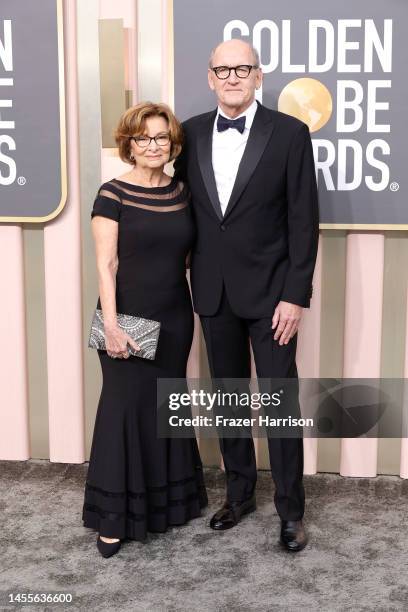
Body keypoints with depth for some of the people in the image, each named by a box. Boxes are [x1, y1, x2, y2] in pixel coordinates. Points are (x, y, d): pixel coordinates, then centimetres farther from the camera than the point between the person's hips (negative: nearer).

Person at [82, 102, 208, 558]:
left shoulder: (182, 192, 6)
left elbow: (187, 254, 12)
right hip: (129, 316, -5)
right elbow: (105, 265, -12)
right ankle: (113, 517, 12)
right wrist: (111, 324, -18)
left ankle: (166, 500, 29)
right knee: (124, 405, 0)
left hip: (174, 318, 5)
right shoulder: (113, 194, -8)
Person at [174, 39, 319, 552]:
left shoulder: (289, 133, -7)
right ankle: (239, 493, 30)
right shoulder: (191, 133, 4)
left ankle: (290, 510, 17)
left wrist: (295, 295, -12)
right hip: (213, 291, 4)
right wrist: (185, 276, 4)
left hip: (269, 289, -4)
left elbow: (304, 220, -8)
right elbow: (184, 205, 10)